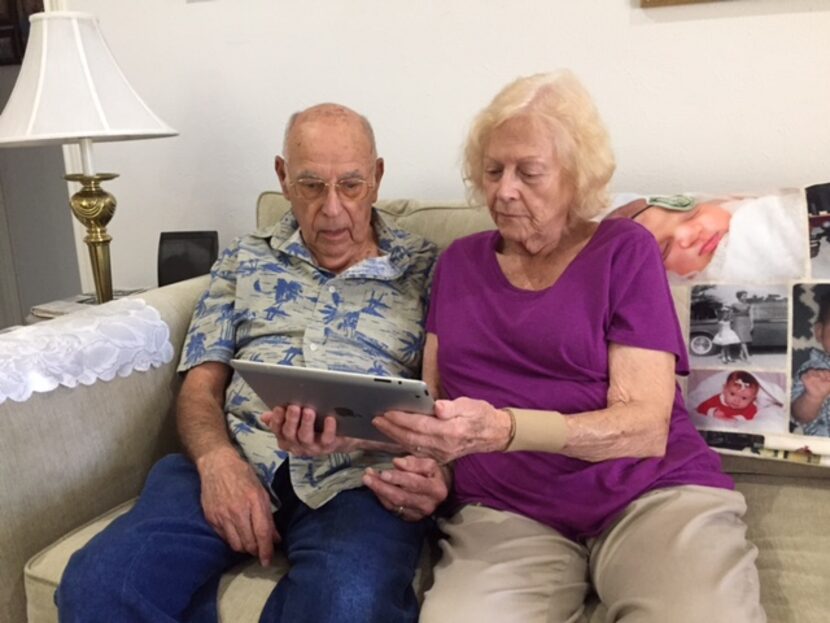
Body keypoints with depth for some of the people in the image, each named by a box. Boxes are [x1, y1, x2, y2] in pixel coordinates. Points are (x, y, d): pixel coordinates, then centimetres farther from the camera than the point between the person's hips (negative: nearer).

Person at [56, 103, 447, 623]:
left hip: (358, 476, -1)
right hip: (237, 459, 2)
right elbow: (202, 384, 12)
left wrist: (434, 468, -16)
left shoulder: (427, 268, 11)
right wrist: (217, 458, -10)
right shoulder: (245, 260, 19)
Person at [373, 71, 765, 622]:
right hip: (507, 512, 1)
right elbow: (432, 394, 16)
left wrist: (501, 430, -22)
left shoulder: (625, 250, 3)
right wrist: (421, 458, -8)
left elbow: (646, 426, -7)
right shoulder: (460, 261, 15)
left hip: (655, 495, -1)